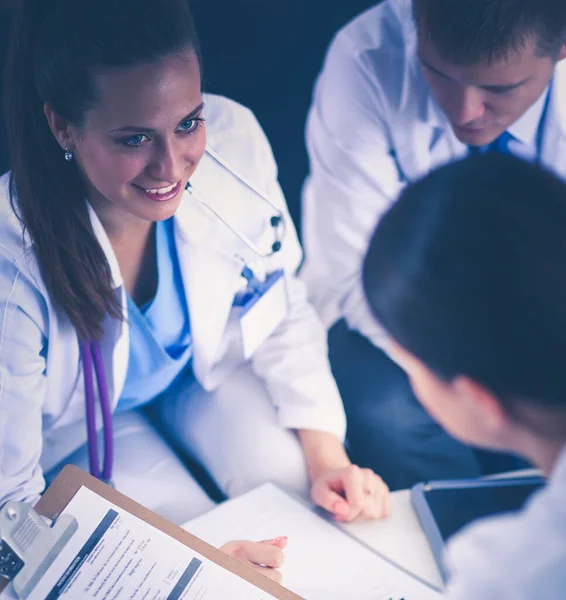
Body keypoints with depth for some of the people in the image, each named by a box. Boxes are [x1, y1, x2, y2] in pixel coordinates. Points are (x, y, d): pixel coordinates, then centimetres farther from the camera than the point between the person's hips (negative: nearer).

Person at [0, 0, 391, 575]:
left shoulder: (233, 138, -28)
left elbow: (283, 314, -10)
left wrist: (327, 456, -20)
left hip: (208, 368, 3)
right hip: (80, 425, -2)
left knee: (306, 495, -15)